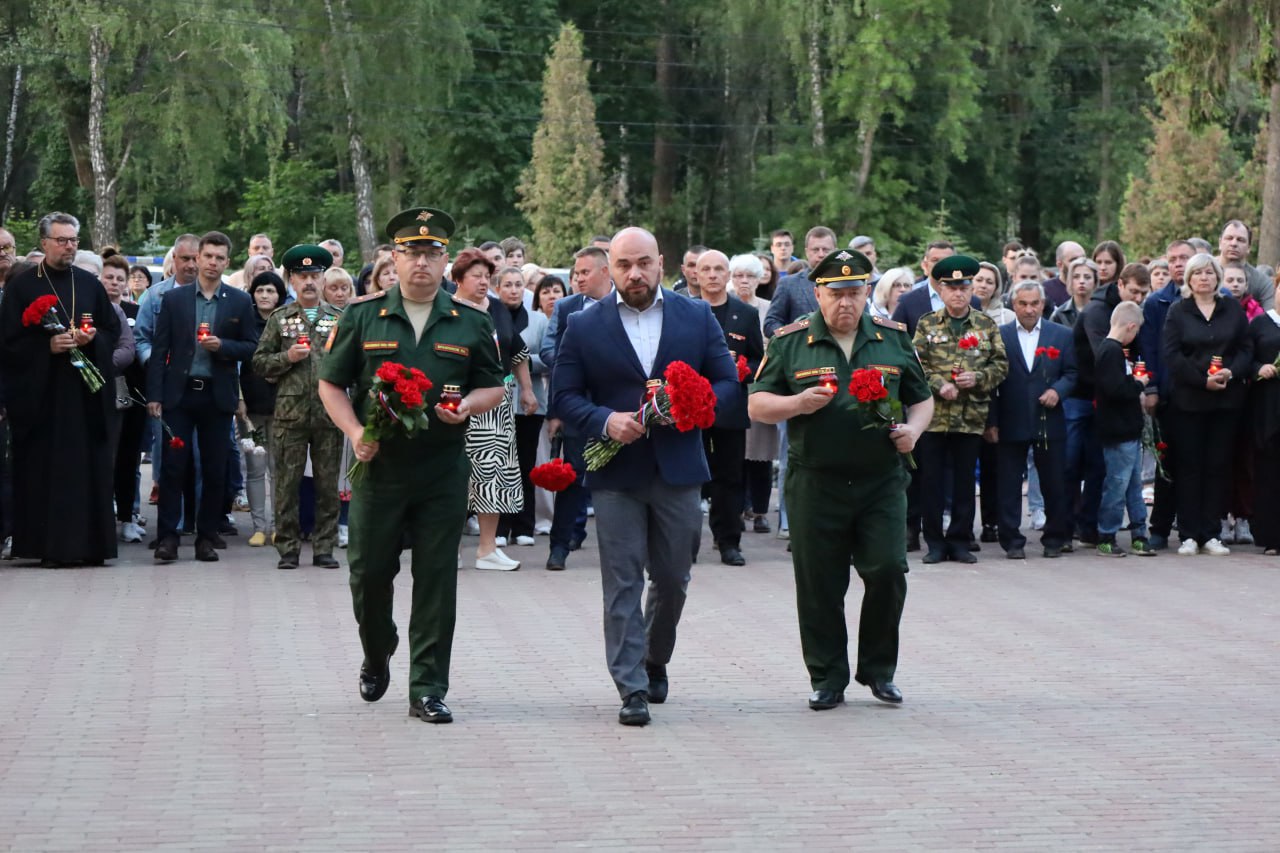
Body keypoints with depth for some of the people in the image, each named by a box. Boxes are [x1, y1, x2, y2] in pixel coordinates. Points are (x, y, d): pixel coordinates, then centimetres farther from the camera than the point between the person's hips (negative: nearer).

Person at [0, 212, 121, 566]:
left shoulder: (90, 284, 12)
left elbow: (113, 330, 15)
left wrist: (92, 338, -5)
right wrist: (48, 346, -17)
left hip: (85, 391, 3)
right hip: (40, 391, -3)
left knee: (86, 466, 1)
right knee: (44, 468, -5)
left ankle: (87, 543, 4)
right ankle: (48, 546, -2)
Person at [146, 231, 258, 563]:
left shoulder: (240, 302, 6)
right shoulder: (173, 299, 5)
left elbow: (250, 348, 7)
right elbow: (159, 349, 3)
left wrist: (222, 346, -12)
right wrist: (154, 395, -4)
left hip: (217, 395, 1)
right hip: (179, 393, -1)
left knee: (215, 470, 3)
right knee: (173, 466, -4)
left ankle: (207, 536, 11)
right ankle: (167, 536, -1)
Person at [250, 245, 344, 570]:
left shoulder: (340, 318, 10)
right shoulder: (279, 319, 9)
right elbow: (259, 363, 7)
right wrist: (287, 357, -8)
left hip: (330, 412, 1)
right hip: (290, 413, -1)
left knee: (328, 483, 3)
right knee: (287, 482, 0)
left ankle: (324, 547, 10)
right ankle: (288, 548, 7)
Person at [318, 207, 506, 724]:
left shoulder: (471, 324, 7)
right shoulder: (362, 317, 4)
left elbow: (494, 388, 13)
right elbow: (331, 384, 6)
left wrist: (468, 406, -10)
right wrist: (355, 432, -10)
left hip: (444, 472, 0)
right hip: (378, 467, 0)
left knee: (436, 579, -1)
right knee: (369, 572, 5)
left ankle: (428, 690, 5)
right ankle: (376, 656, 34)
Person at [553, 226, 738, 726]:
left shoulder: (698, 319, 6)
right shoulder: (584, 327, 2)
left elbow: (727, 382, 7)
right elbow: (564, 396, 2)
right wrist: (605, 421, -16)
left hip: (678, 469, 2)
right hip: (616, 474, -2)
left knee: (673, 580, 11)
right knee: (622, 584, -4)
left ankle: (655, 661, 35)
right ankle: (632, 689, -2)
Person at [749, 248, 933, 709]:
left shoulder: (894, 338, 9)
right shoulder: (790, 342, 4)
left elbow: (922, 398, 17)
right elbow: (757, 405, 4)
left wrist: (913, 429, -4)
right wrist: (797, 404, -15)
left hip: (881, 482, 1)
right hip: (815, 483, -1)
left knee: (888, 571, -6)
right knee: (819, 585, 2)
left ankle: (878, 669, 13)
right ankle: (827, 677, 15)